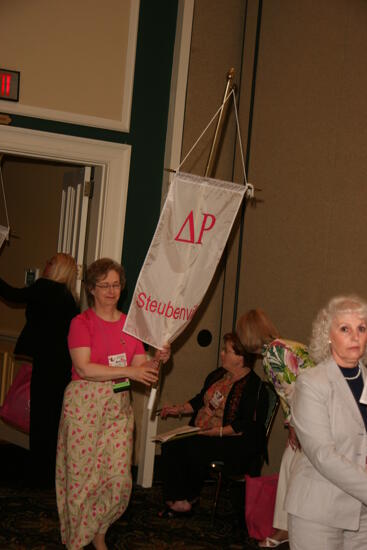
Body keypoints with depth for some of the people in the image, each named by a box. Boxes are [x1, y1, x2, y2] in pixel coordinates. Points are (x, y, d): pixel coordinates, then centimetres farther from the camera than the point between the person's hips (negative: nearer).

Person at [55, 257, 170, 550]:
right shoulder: (82, 322, -4)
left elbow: (141, 368, 9)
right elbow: (84, 368, -15)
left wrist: (157, 360, -11)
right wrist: (128, 371, -18)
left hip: (119, 406, 4)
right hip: (84, 405, -4)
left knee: (120, 478, -1)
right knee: (82, 476, -1)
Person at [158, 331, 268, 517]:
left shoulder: (253, 387, -13)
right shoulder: (218, 375, 14)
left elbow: (246, 427, -21)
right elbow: (200, 401, 28)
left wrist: (217, 432, -25)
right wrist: (179, 409, 13)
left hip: (234, 442, -8)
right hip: (200, 435, 8)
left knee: (195, 448, -30)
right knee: (170, 446, -15)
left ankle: (188, 498, -9)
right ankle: (175, 501, -15)